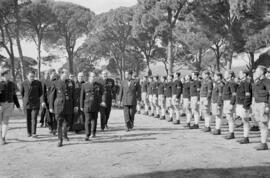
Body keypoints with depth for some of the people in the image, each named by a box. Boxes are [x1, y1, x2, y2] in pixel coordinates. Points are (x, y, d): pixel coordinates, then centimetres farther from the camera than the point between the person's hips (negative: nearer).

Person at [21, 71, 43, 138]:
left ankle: (34, 133, -7)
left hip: (35, 104, -2)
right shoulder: (23, 83, -4)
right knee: (28, 119, 9)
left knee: (34, 119, -9)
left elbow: (40, 93, 8)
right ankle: (29, 132, 22)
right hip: (26, 104, 2)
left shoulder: (38, 83, -6)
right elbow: (22, 93, 13)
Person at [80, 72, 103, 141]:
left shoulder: (99, 85, 3)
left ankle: (93, 133, 32)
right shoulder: (84, 85, 0)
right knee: (88, 120, -7)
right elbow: (82, 96, 3)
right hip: (87, 106, -2)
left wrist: (101, 102, 3)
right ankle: (87, 135, -3)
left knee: (94, 119, 13)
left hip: (96, 106, 2)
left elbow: (101, 95, 11)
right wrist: (81, 106, 3)